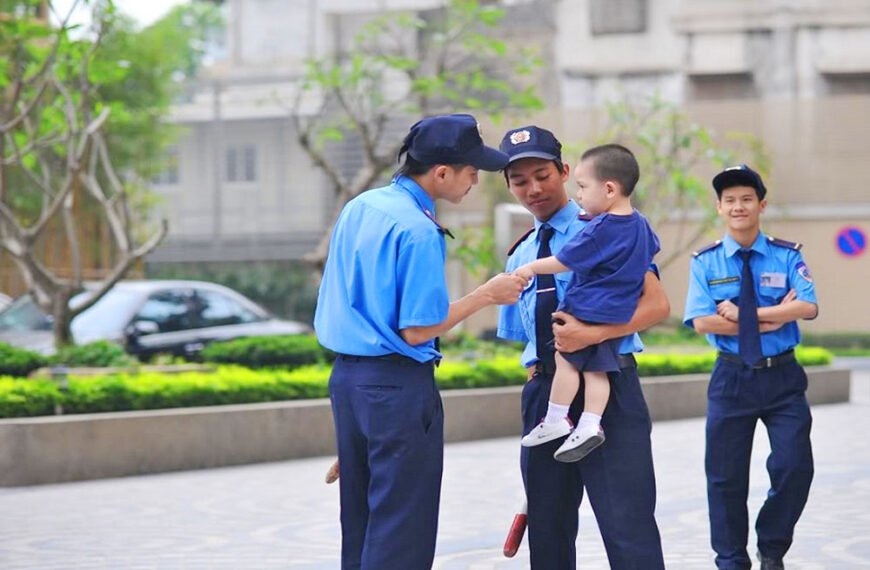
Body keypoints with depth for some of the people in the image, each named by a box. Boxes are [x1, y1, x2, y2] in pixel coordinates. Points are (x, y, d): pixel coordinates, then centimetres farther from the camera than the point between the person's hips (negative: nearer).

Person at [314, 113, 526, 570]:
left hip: (346, 376, 9)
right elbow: (417, 330, -18)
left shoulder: (358, 207, 9)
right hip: (397, 384, -9)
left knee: (359, 518, 15)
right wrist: (486, 296, -9)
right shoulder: (419, 232, -18)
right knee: (402, 531, -2)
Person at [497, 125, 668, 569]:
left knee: (628, 528, -12)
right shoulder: (520, 257, 17)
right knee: (549, 531, 11)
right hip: (544, 394, 6)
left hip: (607, 388, -6)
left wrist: (593, 333, -22)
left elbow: (656, 304, -10)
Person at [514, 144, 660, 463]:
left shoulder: (599, 230, -20)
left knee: (567, 359, 3)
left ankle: (556, 419, 7)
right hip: (620, 313, 8)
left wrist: (531, 268, -1)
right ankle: (589, 425, 1)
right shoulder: (640, 224, 6)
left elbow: (564, 261, -14)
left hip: (587, 309, -8)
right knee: (596, 369, 7)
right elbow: (651, 249, 27)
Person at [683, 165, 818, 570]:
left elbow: (808, 308, -14)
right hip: (732, 378, 0)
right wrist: (774, 319, -16)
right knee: (726, 476, 6)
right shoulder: (705, 262, 0)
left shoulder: (787, 256, 1)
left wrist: (744, 313, -19)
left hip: (782, 377, 0)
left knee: (795, 467, -8)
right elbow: (702, 321, -13)